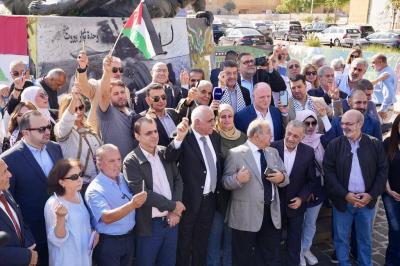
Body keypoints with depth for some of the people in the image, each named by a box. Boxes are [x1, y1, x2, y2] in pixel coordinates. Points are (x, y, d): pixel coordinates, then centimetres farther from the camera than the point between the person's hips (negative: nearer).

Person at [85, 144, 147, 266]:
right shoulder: (94, 190, -18)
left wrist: (137, 202, -10)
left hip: (129, 238, 6)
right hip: (108, 243, -6)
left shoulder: (124, 178, 2)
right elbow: (107, 218, -31)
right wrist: (132, 205, -43)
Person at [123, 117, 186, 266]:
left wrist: (175, 211, -6)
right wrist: (173, 205, -14)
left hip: (171, 220, 5)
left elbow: (178, 180, 7)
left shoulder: (165, 152, 4)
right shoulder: (131, 161, -13)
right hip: (150, 224, -5)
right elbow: (141, 192, -19)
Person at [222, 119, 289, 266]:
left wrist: (282, 177, -10)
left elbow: (284, 176, 13)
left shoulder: (273, 152, 12)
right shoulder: (235, 153, -8)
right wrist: (238, 178, -29)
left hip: (272, 212, 5)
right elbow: (225, 182, -8)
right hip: (246, 215, -5)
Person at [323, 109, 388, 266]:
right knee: (341, 238, 11)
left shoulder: (375, 144, -1)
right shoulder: (334, 145, -4)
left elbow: (383, 170, 0)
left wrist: (371, 195, -10)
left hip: (367, 200, 1)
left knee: (365, 238, 16)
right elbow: (328, 171, -8)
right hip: (342, 200, -1)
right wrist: (345, 195, -15)